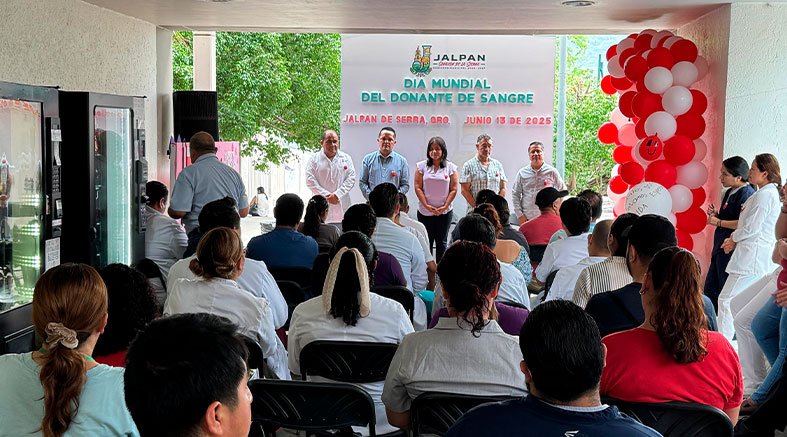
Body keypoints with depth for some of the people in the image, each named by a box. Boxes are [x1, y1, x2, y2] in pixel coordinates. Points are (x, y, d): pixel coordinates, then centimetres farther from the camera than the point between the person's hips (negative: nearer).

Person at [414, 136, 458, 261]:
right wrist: (427, 206, -10)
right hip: (425, 212, 0)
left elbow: (453, 189, 1)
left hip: (444, 212, 0)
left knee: (441, 242, 6)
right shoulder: (422, 166, 2)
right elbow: (418, 187, -1)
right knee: (426, 242, 3)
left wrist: (445, 206, -8)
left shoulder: (451, 167, 2)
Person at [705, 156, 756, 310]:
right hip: (721, 247, 10)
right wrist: (716, 214, 7)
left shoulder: (746, 194, -16)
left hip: (732, 250, -10)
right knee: (710, 291, 14)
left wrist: (718, 222, -17)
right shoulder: (729, 193, 14)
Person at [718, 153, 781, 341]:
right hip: (760, 257, 10)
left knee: (726, 300, -9)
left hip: (753, 256, -10)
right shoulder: (772, 193, 17)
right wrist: (735, 240, 9)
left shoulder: (764, 195, -15)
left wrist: (733, 238, 0)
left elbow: (751, 227, -17)